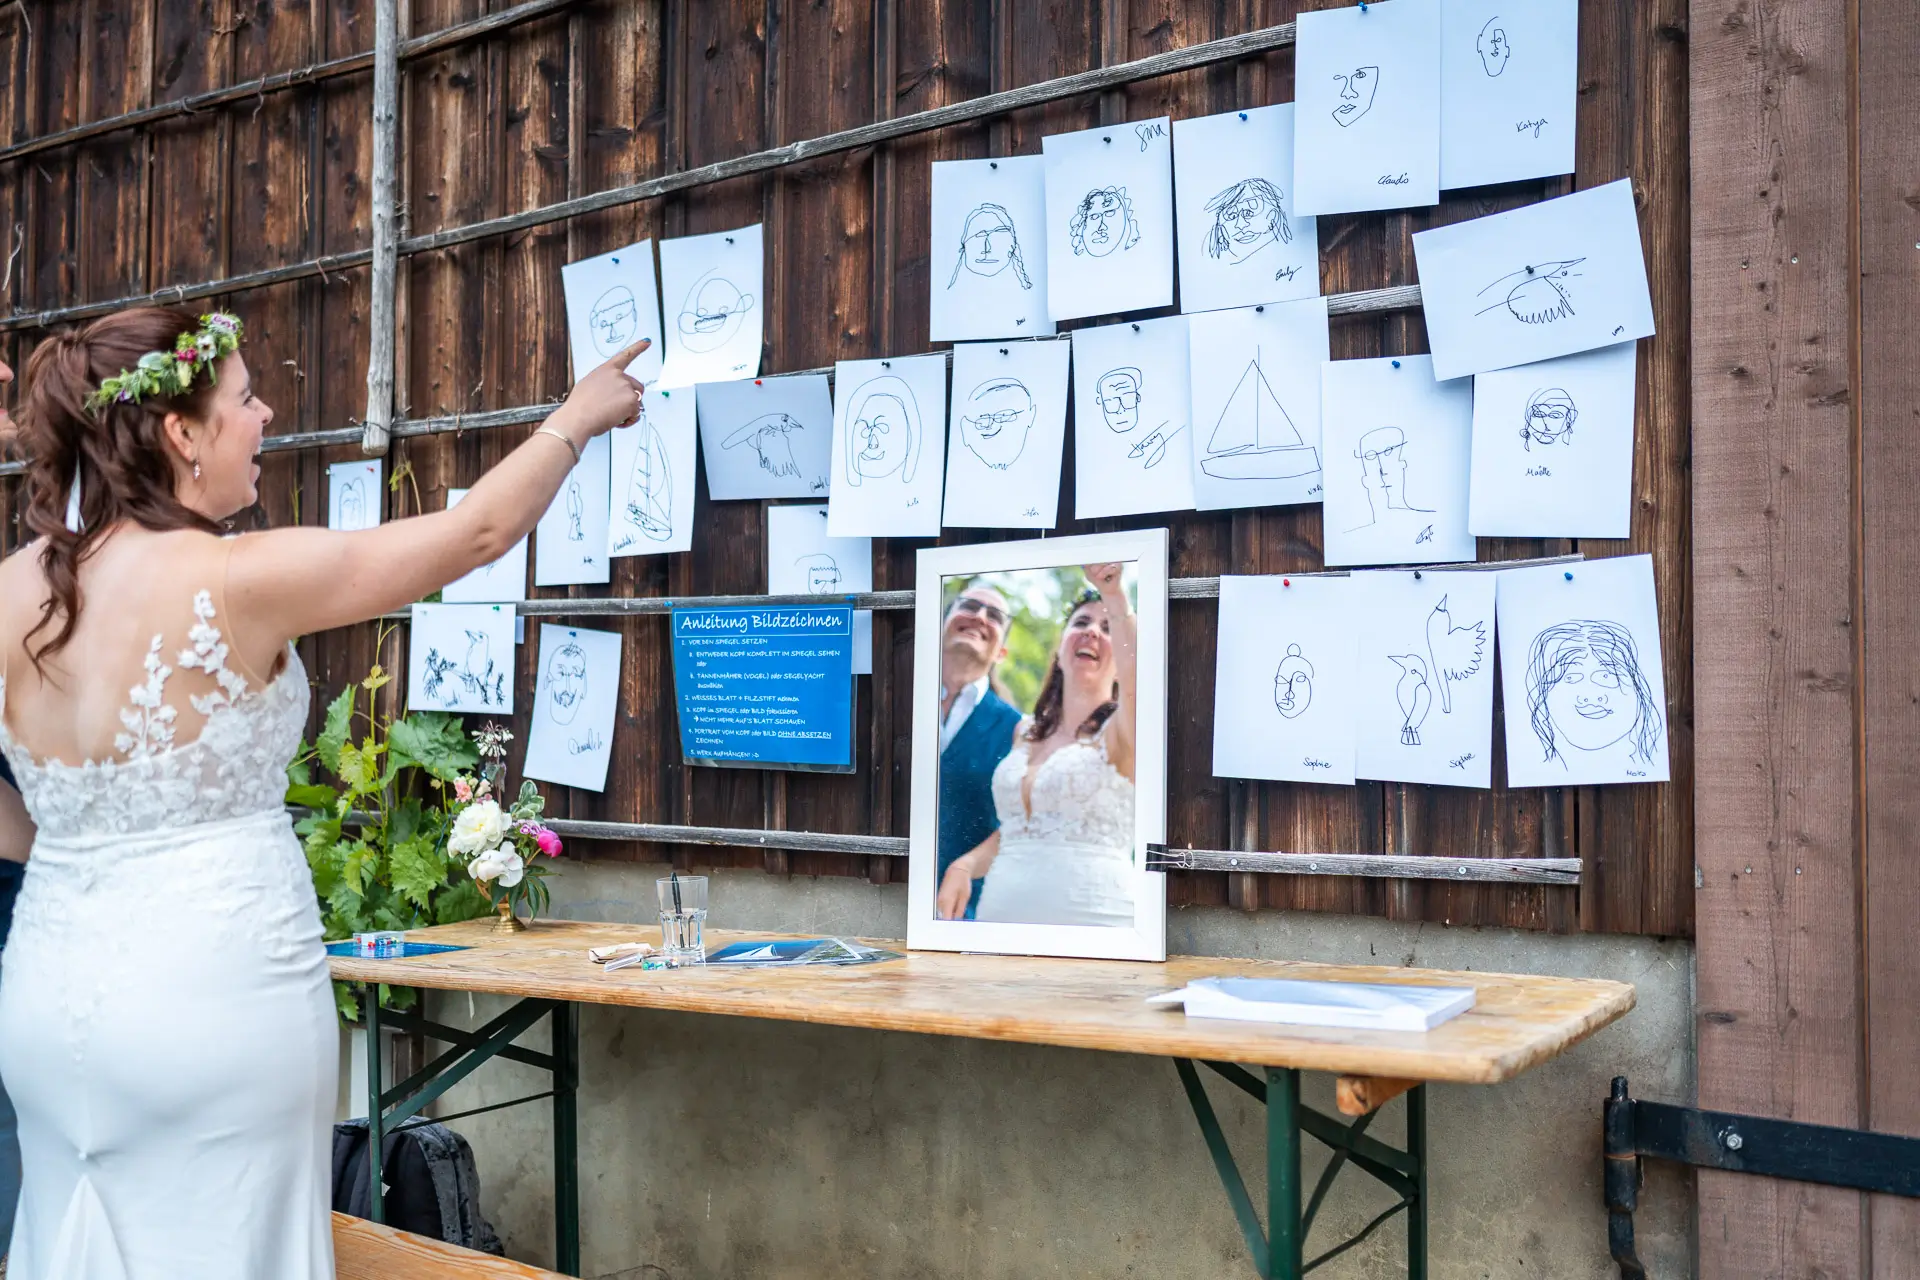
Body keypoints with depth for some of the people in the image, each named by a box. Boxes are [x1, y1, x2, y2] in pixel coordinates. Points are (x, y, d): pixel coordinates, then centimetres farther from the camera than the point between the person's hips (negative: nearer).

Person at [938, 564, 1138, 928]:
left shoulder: (1119, 731, -3)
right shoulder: (1026, 732, 14)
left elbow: (1135, 679, -26)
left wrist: (1112, 594, -30)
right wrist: (964, 867, 4)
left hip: (1092, 912, -5)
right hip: (1001, 910, 6)